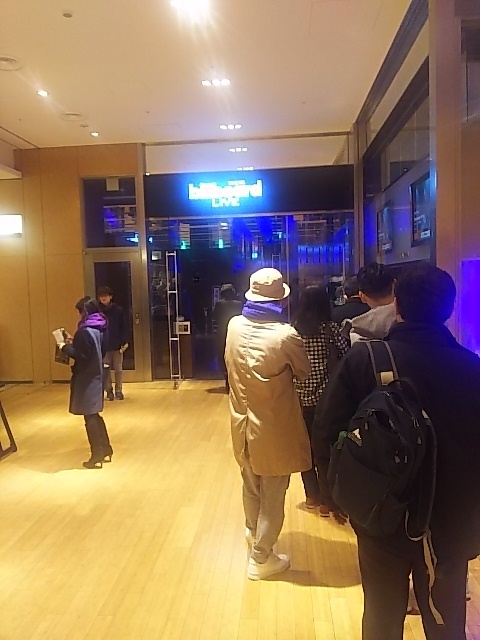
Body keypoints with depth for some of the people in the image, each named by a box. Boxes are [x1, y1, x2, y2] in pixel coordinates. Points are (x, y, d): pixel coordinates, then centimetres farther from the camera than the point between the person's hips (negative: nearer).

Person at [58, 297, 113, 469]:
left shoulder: (85, 331, -20)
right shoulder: (100, 329, 8)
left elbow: (80, 355, -21)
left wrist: (65, 347, -7)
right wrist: (74, 343, 13)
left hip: (86, 378, -9)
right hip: (97, 375, 9)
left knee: (90, 417, 1)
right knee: (94, 415, 19)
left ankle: (97, 457, 9)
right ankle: (105, 450, 25)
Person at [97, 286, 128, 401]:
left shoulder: (118, 310, -3)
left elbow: (123, 327, -1)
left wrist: (125, 342, -7)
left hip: (117, 345, -1)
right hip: (103, 345, 1)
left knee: (118, 369, 6)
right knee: (105, 369, 4)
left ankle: (118, 391, 17)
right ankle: (109, 391, 15)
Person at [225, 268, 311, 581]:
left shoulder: (234, 326, -9)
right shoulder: (286, 335, -23)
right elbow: (304, 372, -5)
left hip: (243, 420, 6)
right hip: (274, 426, -5)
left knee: (251, 485, 27)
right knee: (272, 495, 13)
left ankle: (253, 531, 52)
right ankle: (261, 557, 26)